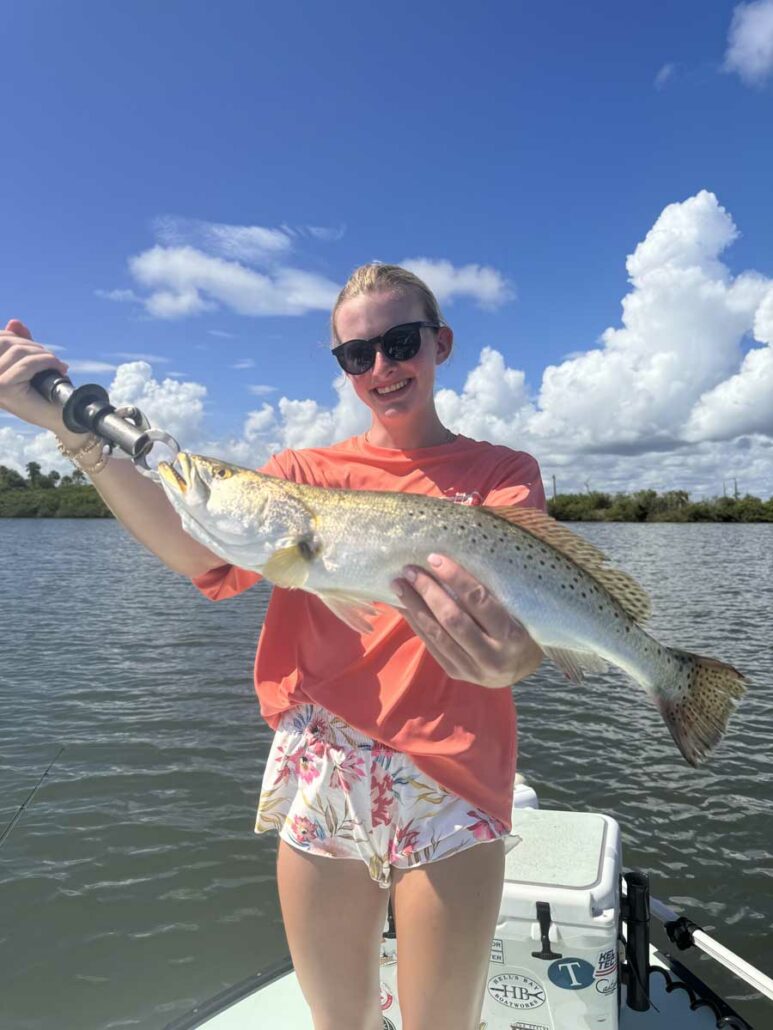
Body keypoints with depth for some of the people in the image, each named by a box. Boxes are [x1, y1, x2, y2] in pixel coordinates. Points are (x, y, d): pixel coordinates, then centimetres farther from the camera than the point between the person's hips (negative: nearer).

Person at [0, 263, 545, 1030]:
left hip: (449, 784, -1)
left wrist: (508, 657, -40)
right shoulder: (308, 473, 6)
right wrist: (72, 426, -23)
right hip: (318, 782, 2)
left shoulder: (503, 472, 1)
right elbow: (205, 553, -12)